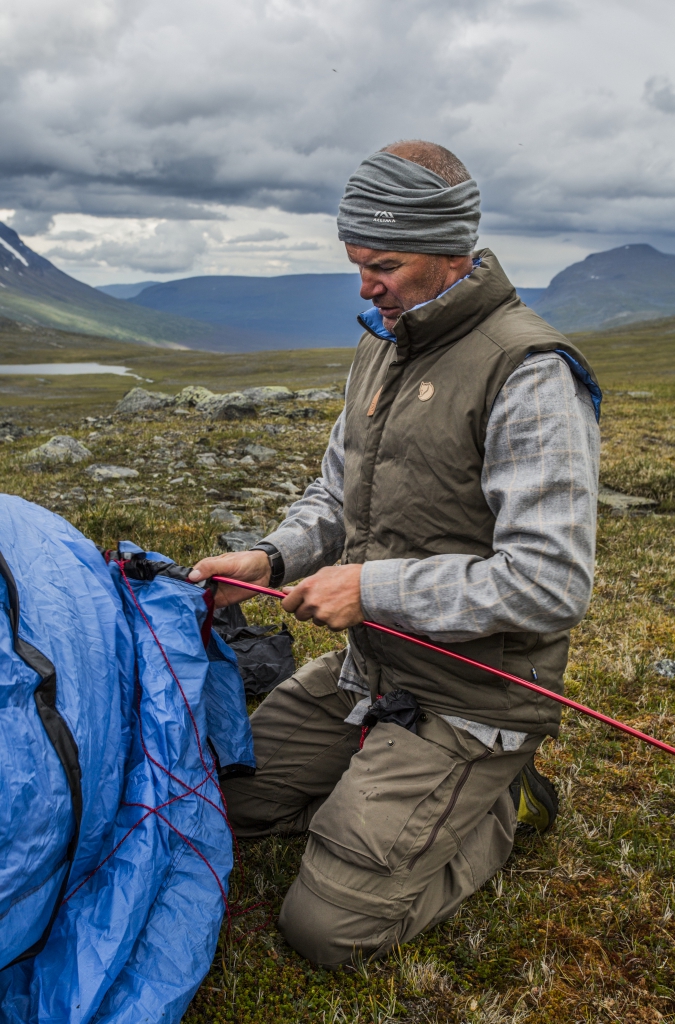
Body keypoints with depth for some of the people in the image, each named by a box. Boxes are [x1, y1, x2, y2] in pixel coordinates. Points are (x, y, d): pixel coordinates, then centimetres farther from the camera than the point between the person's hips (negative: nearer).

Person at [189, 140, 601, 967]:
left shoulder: (530, 376, -20)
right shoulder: (381, 349, 7)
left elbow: (551, 585, -26)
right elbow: (337, 492, 16)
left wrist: (373, 587, -21)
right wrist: (273, 558, -4)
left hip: (467, 701, -8)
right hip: (364, 673, 8)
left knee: (326, 928, -6)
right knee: (222, 791, 15)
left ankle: (498, 805, 13)